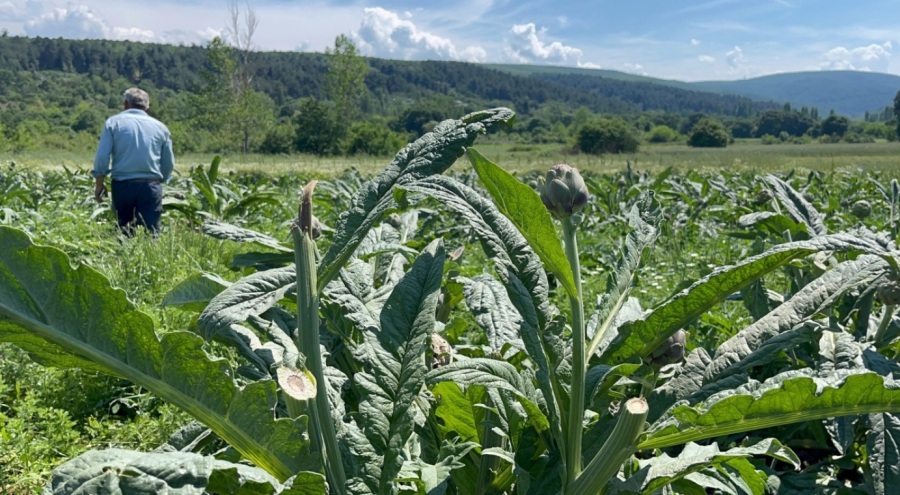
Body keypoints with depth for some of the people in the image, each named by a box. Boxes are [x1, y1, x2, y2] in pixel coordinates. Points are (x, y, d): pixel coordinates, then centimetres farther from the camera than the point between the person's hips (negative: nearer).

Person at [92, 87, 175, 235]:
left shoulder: (114, 122, 5)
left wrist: (99, 184, 8)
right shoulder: (160, 127, 9)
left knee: (123, 232, 11)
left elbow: (102, 156, -2)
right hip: (151, 186, 0)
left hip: (122, 185, 0)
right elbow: (169, 163, 10)